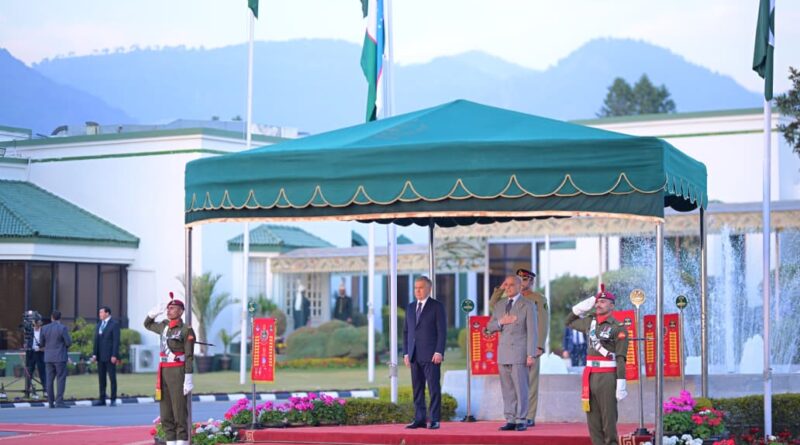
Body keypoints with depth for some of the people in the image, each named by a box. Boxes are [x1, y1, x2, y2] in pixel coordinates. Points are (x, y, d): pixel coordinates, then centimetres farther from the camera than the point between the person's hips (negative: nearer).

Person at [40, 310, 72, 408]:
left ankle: (51, 402, 6)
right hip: (60, 357, -5)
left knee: (50, 380, 8)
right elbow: (69, 342, -11)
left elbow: (42, 344, 9)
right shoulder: (62, 328, -10)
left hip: (48, 357, 5)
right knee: (61, 379, -4)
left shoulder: (45, 328, 3)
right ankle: (59, 402, -13)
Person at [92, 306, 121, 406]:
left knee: (112, 378, -2)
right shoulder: (99, 324, 16)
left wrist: (114, 355, -16)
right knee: (101, 378, 5)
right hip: (100, 356, 6)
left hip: (110, 356, -6)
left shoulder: (114, 324, -4)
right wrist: (94, 354, 5)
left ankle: (113, 399, 1)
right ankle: (102, 400, 7)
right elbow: (96, 340, 15)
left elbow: (116, 340, -10)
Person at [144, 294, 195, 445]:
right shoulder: (164, 326, 13)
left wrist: (188, 379, -17)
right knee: (166, 414, 6)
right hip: (163, 373, 7)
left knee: (180, 412, -6)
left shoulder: (186, 330, -7)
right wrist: (154, 312, 12)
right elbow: (148, 325, 32)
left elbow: (189, 357, -11)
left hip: (179, 374, -7)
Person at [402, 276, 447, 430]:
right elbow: (406, 331, 17)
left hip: (431, 355, -5)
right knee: (417, 389, 5)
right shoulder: (410, 307, 16)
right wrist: (405, 353, 9)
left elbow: (442, 331, -5)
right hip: (414, 356, 5)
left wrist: (439, 352, -13)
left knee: (434, 388, -5)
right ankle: (419, 419, 8)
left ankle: (435, 420, -4)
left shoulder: (437, 306, 0)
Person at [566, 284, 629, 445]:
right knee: (593, 420, 7)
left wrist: (621, 383, -18)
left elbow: (621, 359, -12)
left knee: (609, 418, -4)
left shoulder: (618, 328, -7)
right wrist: (580, 308, 14)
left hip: (608, 377, -6)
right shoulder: (590, 321, 12)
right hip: (590, 376, 6)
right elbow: (570, 322, 31)